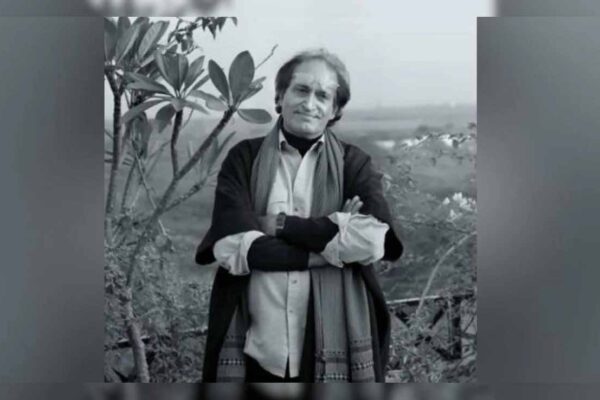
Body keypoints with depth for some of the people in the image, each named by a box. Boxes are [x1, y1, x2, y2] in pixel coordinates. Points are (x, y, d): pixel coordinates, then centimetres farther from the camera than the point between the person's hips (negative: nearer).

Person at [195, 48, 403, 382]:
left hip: (332, 350, 0)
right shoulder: (243, 159, 3)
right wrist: (336, 241, -12)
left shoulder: (354, 164, 5)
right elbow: (232, 246, -12)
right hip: (257, 348, 0)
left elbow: (374, 238, -13)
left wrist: (280, 224, -11)